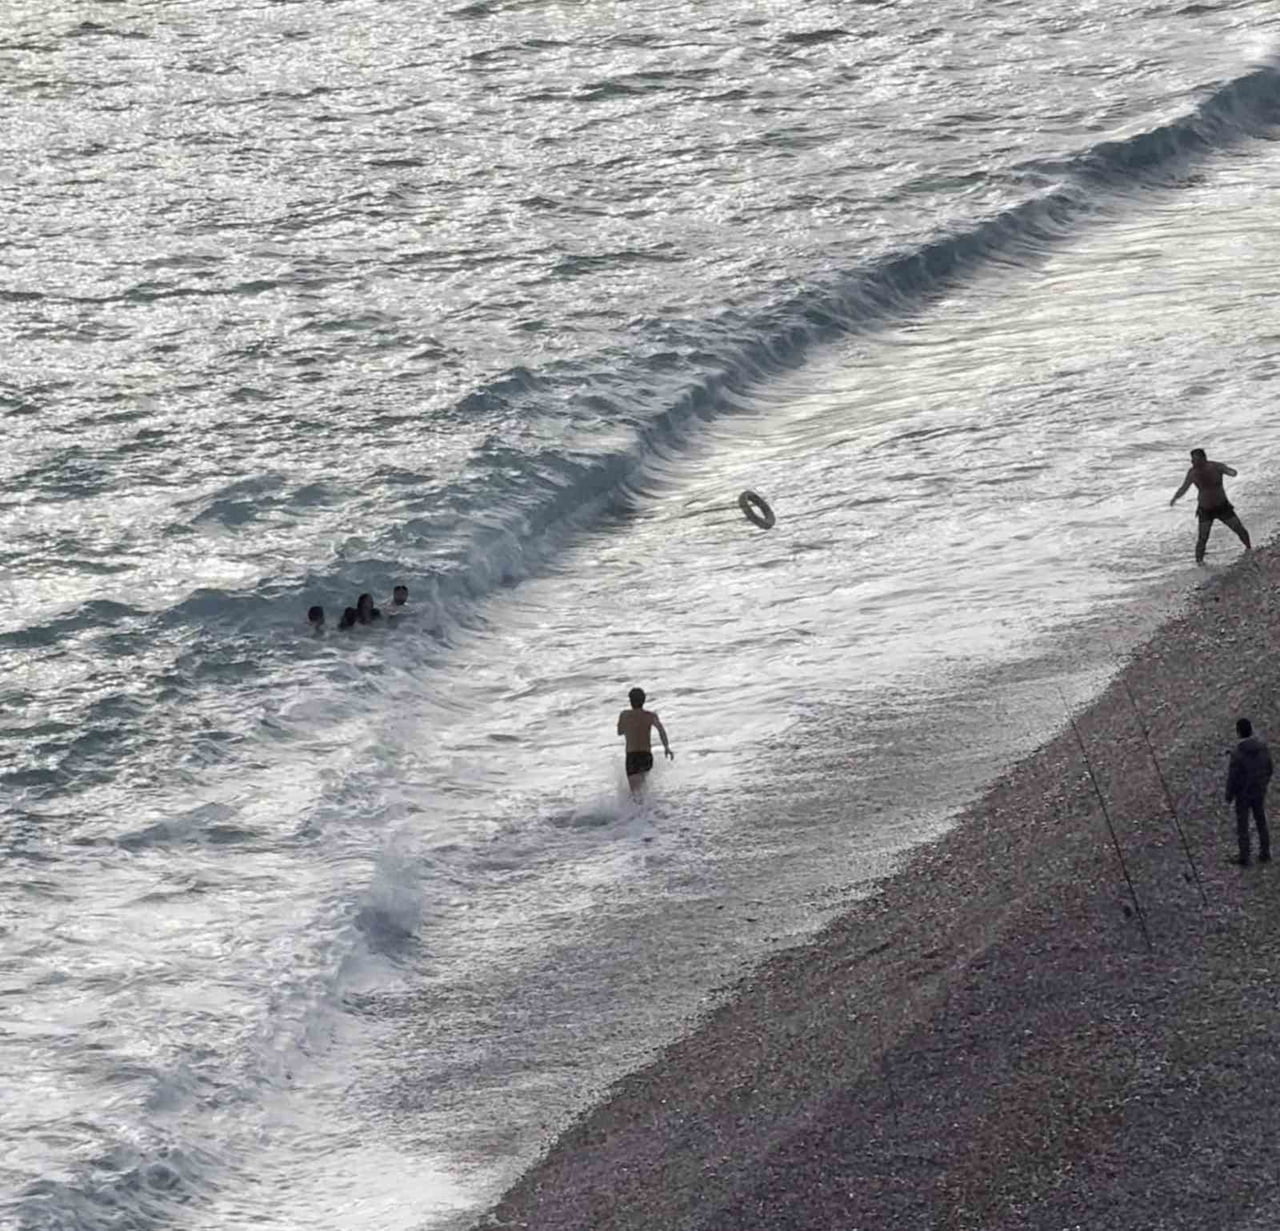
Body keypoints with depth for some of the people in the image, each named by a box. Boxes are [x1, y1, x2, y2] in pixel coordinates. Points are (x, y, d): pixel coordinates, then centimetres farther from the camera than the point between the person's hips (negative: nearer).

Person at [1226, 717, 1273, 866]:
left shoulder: (1238, 753, -28)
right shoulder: (1263, 747, -12)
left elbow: (1233, 777, -20)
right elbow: (1268, 770, 0)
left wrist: (1229, 795, -3)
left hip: (1243, 794, -4)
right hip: (1259, 792, 4)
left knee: (1242, 826, 12)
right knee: (1261, 823, 21)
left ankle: (1244, 858, 21)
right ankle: (1265, 854, 30)